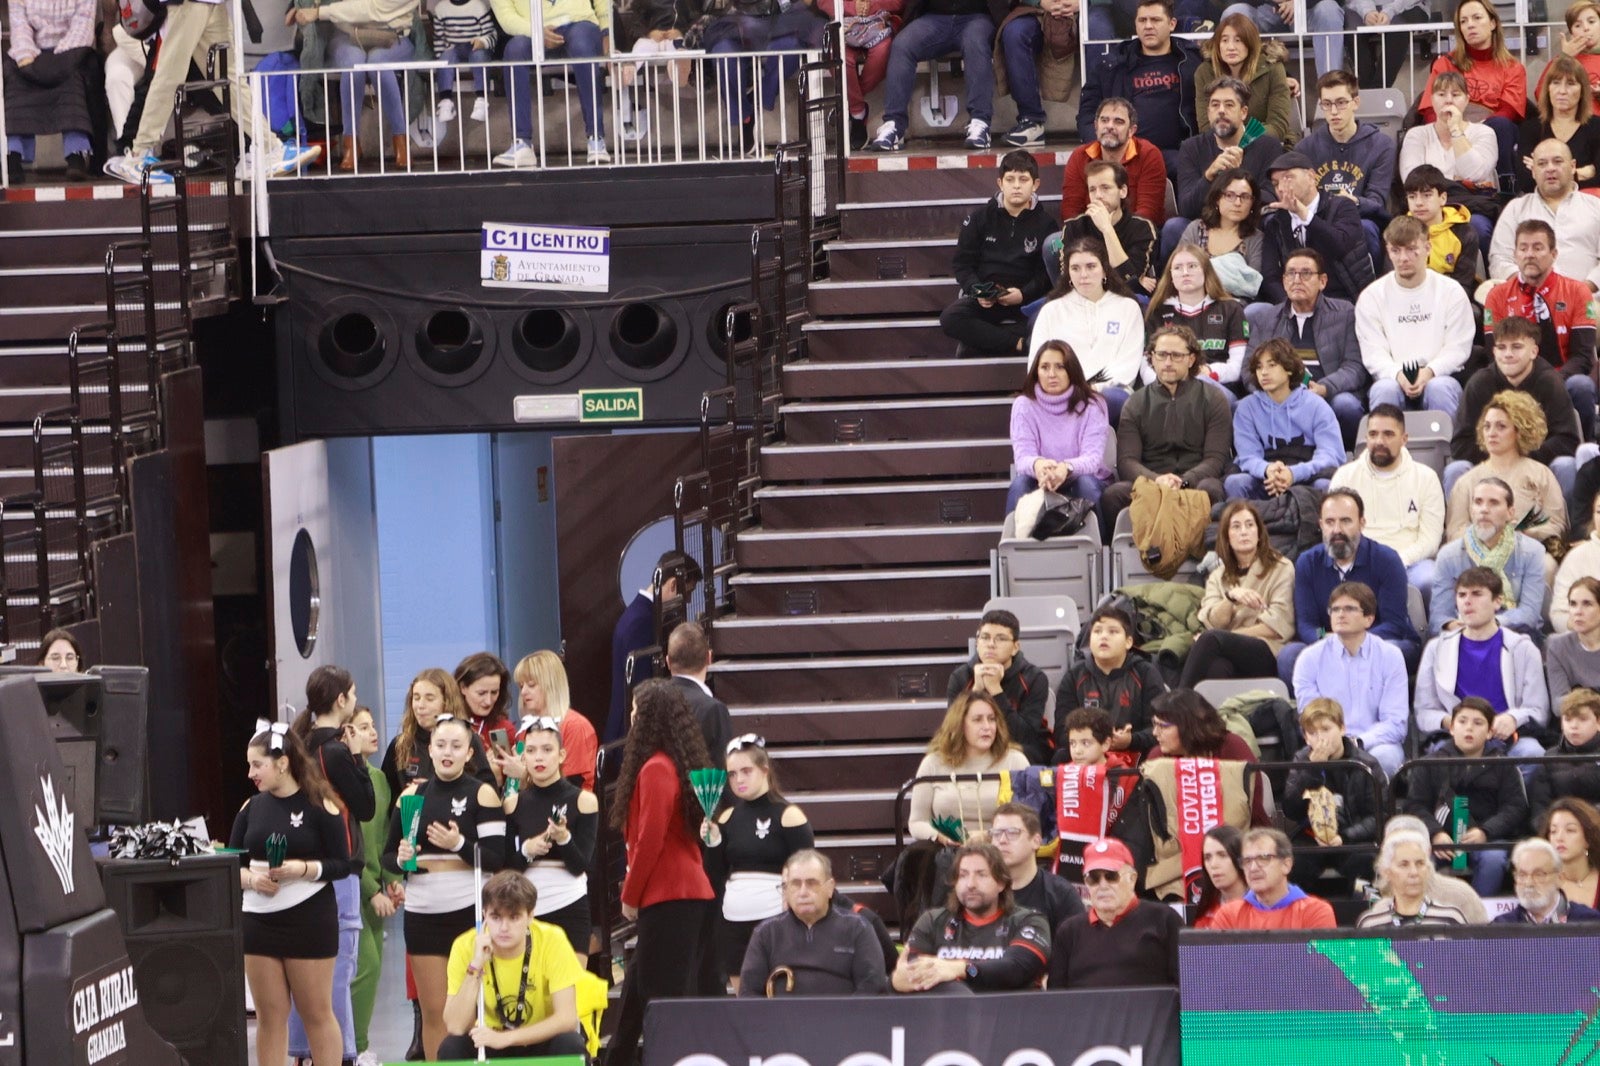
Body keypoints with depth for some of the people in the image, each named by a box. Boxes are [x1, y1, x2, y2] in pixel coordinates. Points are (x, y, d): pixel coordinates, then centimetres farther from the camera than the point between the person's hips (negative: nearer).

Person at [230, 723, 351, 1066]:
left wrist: (302, 869, -20)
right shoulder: (251, 808, 8)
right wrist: (250, 877, -11)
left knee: (316, 1013, 3)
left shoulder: (319, 806, -6)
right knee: (269, 1016, 7)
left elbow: (342, 865, -6)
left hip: (310, 919, -4)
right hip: (258, 919, 4)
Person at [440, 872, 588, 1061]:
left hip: (541, 1045, -1)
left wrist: (504, 1038, -34)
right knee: (451, 1048, -29)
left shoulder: (551, 940, -20)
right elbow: (455, 1027, -23)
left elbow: (567, 1019, -25)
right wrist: (475, 967, -32)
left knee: (571, 1044, -32)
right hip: (490, 1048, 1)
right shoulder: (465, 947, -17)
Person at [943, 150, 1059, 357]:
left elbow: (1048, 274, 1)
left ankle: (979, 339, -22)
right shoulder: (980, 218, 9)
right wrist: (976, 290, -11)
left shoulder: (1045, 223, 6)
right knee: (950, 318, -29)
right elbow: (963, 264, 8)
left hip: (1027, 299, -2)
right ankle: (1017, 343, -29)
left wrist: (1024, 294, -16)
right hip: (984, 300, 2)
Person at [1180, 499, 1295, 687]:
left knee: (1211, 639, -34)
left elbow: (1279, 626, 0)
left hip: (1268, 655, -3)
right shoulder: (1217, 577, 24)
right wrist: (1231, 597, -14)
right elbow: (1213, 622, 6)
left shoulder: (1281, 569, 12)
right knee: (1217, 667, -37)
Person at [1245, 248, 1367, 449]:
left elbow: (1355, 367, 3)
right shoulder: (1263, 319, 21)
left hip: (1331, 396, 0)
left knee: (1345, 405, -35)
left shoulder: (1344, 313, 13)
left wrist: (1324, 388, -17)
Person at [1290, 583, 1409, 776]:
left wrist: (1357, 742, -20)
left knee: (1385, 756, -35)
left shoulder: (1390, 656, 4)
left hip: (1375, 745, 1)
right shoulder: (1310, 659, 6)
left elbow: (1395, 724, -2)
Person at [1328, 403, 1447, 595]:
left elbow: (1430, 539, 3)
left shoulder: (1425, 477, 10)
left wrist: (1398, 561, -15)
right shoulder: (1345, 475, 13)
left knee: (1428, 581, -35)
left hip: (1410, 563, 0)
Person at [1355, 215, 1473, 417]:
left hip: (1438, 377, 0)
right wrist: (1397, 375, -21)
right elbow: (1373, 353, 0)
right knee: (1383, 390, -33)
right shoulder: (1372, 296, 8)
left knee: (1440, 388, -34)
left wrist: (1430, 372, -18)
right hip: (1392, 378, 0)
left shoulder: (1451, 292, 7)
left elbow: (1458, 348, 1)